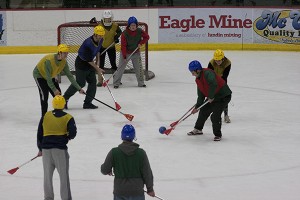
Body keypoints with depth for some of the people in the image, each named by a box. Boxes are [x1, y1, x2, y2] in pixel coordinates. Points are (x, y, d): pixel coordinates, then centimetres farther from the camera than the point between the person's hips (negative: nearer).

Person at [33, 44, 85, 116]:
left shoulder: (64, 62, -14)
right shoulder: (49, 60, -36)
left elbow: (70, 76, -10)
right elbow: (48, 77, -33)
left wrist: (79, 88, -13)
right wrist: (54, 89, -29)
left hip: (51, 76, 7)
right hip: (39, 75, -7)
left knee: (58, 93, 1)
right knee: (44, 94, -19)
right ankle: (44, 115, -11)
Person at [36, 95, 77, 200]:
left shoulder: (45, 116, 5)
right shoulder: (68, 118, -4)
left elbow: (40, 133, 8)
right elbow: (72, 133, -13)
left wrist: (40, 149, 17)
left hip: (46, 148, 3)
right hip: (60, 149, -3)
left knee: (47, 174, 14)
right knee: (64, 175, 5)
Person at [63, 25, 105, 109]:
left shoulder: (100, 40, -6)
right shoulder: (88, 43, -32)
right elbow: (89, 60, -26)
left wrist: (97, 61, 6)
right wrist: (98, 69, -19)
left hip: (90, 63, 8)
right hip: (81, 63, -8)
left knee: (93, 82, 3)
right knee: (80, 83, -3)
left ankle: (88, 102, 11)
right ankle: (64, 99, 13)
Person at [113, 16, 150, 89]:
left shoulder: (139, 31, -12)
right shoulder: (124, 33, -22)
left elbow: (146, 37, 2)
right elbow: (123, 45, -20)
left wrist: (141, 43, -13)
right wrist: (124, 56, -22)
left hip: (136, 52, 3)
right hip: (126, 53, -3)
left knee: (139, 68, 6)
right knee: (121, 68, -5)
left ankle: (141, 83, 20)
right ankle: (116, 83, 3)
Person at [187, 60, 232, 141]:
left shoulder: (207, 73, -25)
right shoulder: (198, 79, 5)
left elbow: (214, 84, -42)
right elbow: (201, 94, 12)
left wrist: (211, 97, -32)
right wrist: (197, 106, 11)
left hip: (223, 96, -10)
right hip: (212, 97, 10)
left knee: (215, 116, -15)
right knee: (203, 111, 13)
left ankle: (218, 134, 3)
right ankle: (198, 129, 33)